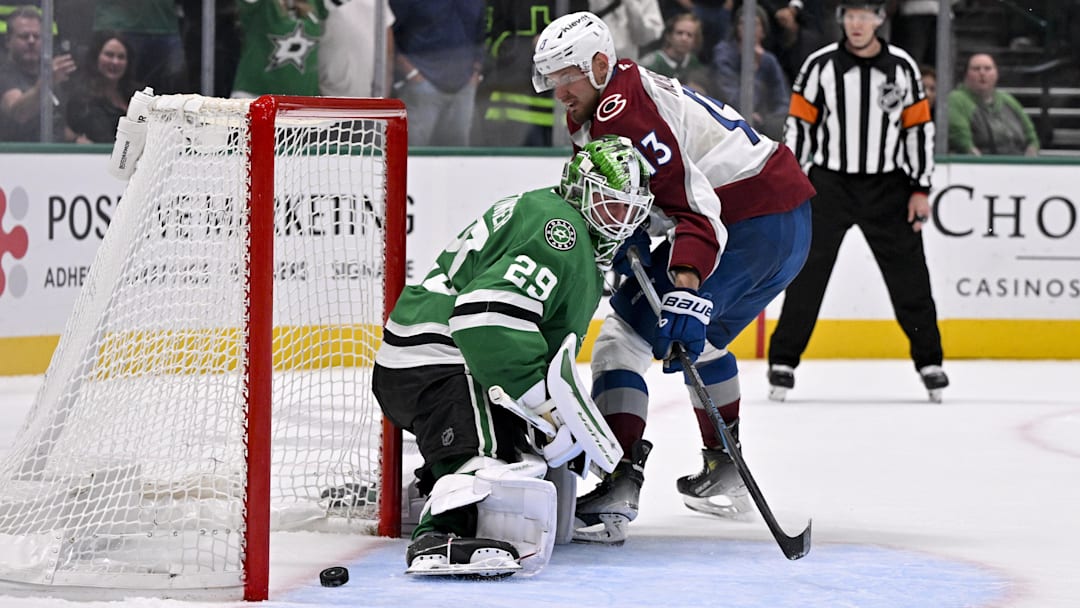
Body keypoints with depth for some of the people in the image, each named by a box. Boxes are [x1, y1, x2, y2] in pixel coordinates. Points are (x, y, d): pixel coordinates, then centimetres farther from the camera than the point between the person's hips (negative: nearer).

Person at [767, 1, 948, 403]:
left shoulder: (901, 67, 0)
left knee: (909, 276, 3)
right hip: (829, 184, -1)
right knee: (807, 274, -4)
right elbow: (799, 126, 0)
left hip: (887, 188, 1)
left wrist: (920, 189, 0)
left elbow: (919, 128, 5)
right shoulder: (821, 65, -4)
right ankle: (783, 362, 3)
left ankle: (929, 361, 15)